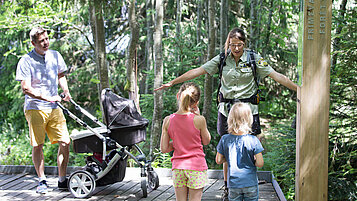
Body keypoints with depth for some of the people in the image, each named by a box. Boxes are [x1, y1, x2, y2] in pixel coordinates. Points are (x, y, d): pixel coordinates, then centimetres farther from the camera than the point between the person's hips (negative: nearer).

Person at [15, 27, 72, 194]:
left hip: (54, 108, 4)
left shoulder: (55, 56, 9)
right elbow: (26, 88, -12)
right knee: (37, 145, -1)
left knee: (65, 142, -2)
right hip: (35, 108, -4)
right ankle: (42, 181, 15)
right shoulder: (26, 61, -7)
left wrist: (65, 90, 7)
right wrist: (47, 98, -21)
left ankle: (62, 180, 11)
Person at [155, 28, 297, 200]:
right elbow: (198, 71, -1)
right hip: (226, 110, 2)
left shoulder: (254, 59, -3)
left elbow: (276, 76, -5)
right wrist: (172, 82, -4)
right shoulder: (222, 59, 1)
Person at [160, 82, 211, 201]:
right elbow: (206, 141, 5)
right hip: (197, 166, -3)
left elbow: (164, 149, -2)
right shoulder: (198, 120, -12)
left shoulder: (168, 120, -4)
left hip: (178, 167, 3)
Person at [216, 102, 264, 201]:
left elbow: (218, 160, 1)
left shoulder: (224, 139, -7)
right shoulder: (253, 140, -13)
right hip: (250, 183, -2)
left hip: (233, 184, 2)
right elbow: (260, 163, -13)